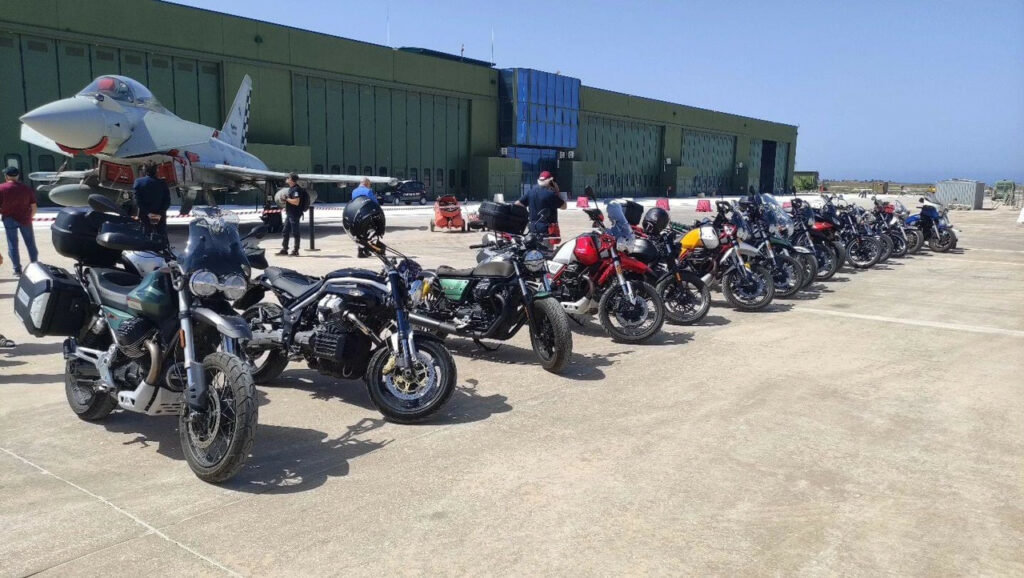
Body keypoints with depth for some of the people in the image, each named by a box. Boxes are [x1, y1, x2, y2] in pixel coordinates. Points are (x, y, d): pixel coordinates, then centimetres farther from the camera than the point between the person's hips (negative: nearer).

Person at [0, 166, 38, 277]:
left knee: (12, 245, 5)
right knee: (30, 243, 13)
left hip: (9, 219, -2)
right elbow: (34, 208, 2)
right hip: (25, 219, 2)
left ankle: (17, 270, 6)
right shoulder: (27, 188, 0)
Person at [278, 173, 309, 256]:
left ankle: (296, 250, 4)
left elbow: (296, 202, -27)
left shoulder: (296, 189, -17)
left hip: (295, 214, -10)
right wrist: (286, 207, 20)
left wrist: (287, 199, -18)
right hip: (289, 213, 10)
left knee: (295, 232, -3)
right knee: (286, 231, 13)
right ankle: (284, 249, 20)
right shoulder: (291, 188, 15)